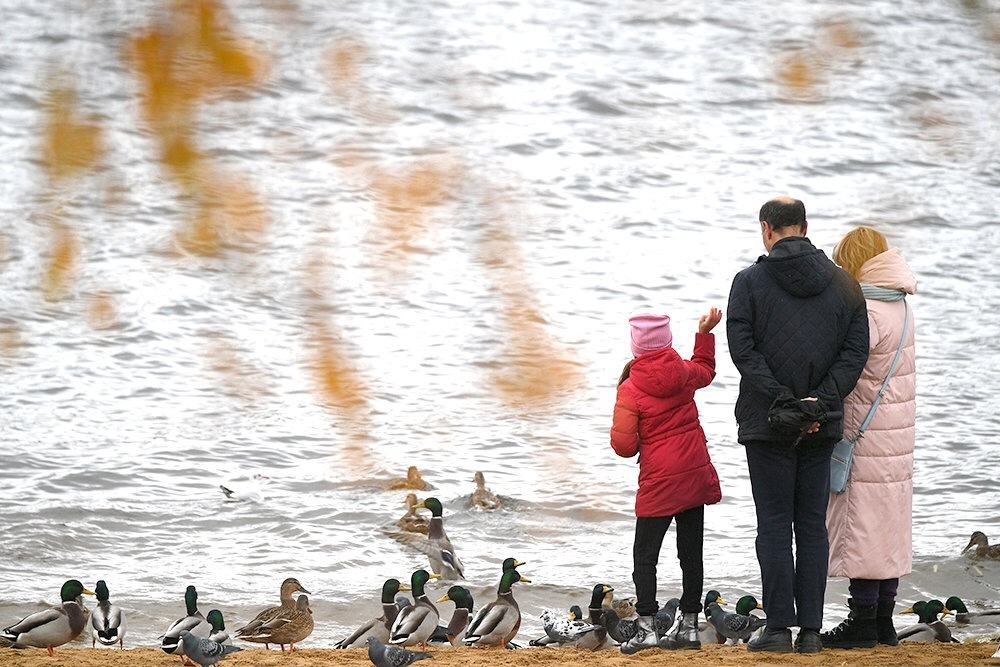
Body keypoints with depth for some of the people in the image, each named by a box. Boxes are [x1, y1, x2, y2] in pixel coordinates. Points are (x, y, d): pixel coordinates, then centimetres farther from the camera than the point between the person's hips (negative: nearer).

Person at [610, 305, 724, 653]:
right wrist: (705, 333, 36)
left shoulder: (630, 389, -14)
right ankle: (688, 626, 14)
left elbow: (624, 446, -14)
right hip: (696, 475, 5)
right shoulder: (683, 372, 0)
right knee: (691, 552, 10)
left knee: (644, 556, 0)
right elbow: (705, 371, 28)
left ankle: (646, 628, -8)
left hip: (659, 482, -5)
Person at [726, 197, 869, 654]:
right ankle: (811, 630, 4)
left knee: (774, 525, 1)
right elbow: (856, 351, -1)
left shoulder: (750, 281, -4)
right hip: (822, 427, 3)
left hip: (767, 424, -3)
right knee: (812, 525, 7)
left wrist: (781, 400, -13)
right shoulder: (843, 284, 6)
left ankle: (779, 627, -3)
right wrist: (820, 402, -6)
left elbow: (742, 350, -12)